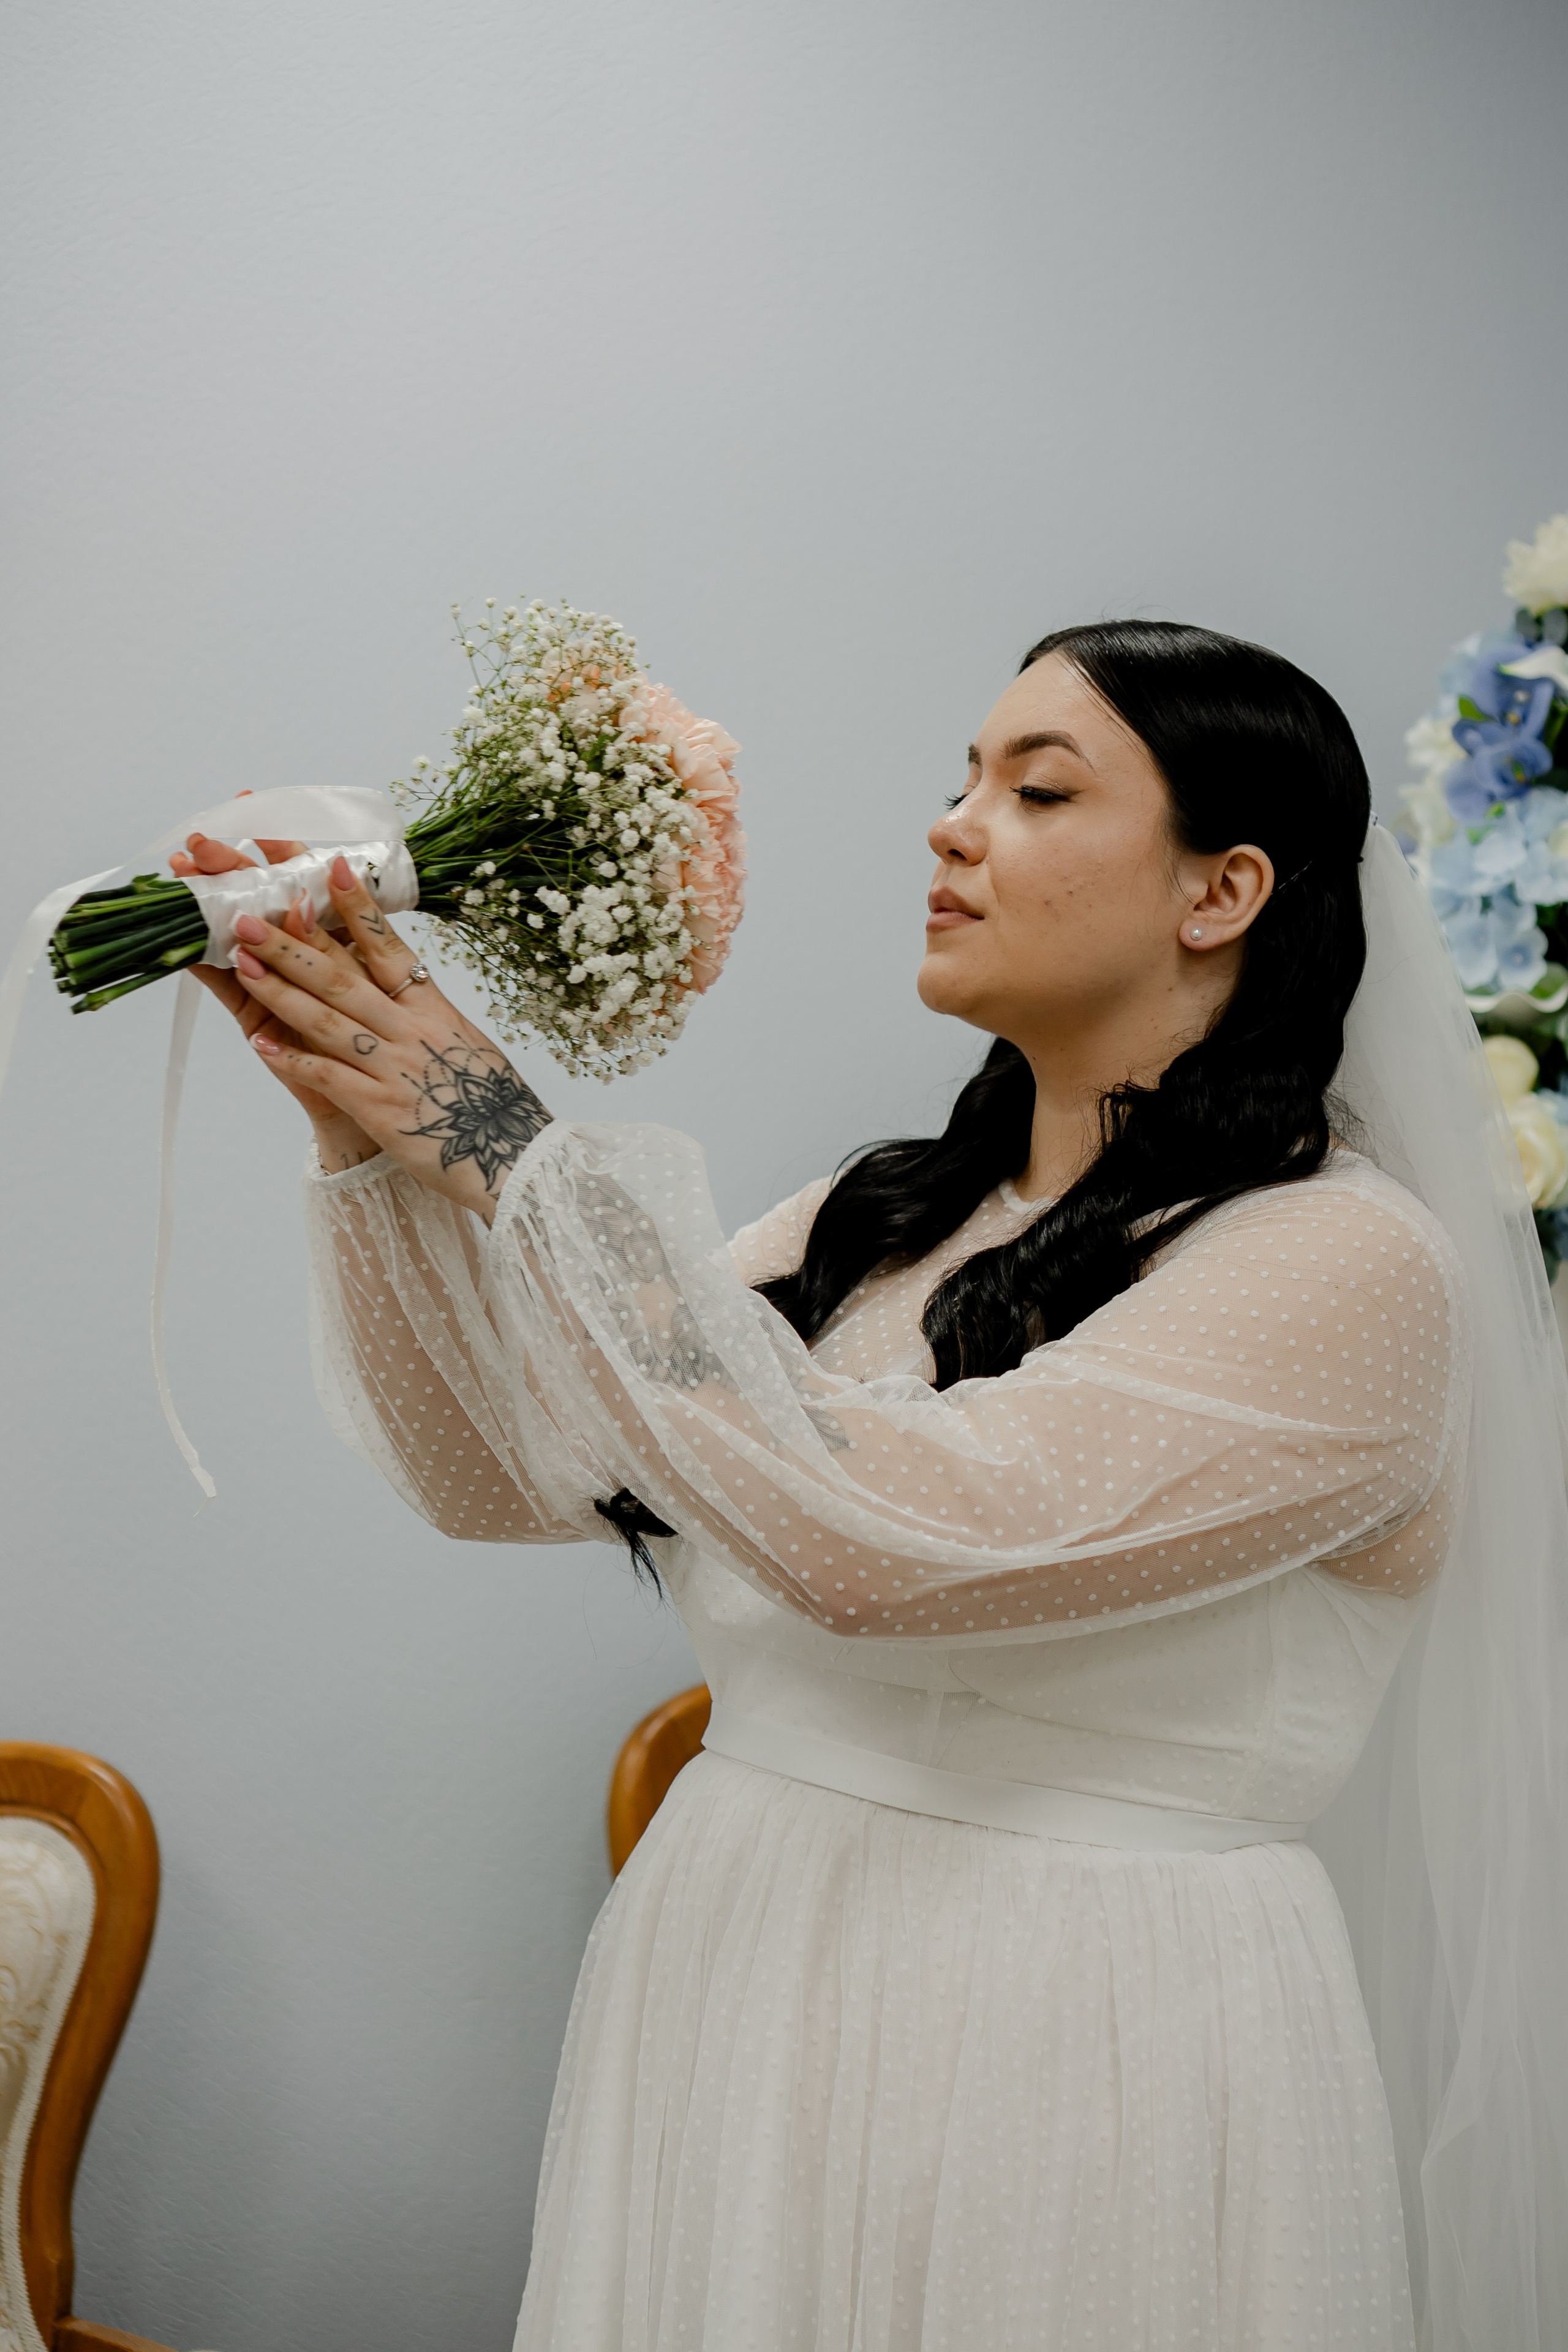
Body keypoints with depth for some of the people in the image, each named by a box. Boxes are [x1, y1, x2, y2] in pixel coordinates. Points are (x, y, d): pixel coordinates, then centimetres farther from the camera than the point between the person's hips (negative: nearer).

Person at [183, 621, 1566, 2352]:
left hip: (1074, 2062, -6)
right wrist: (367, 1130, -8)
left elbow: (892, 1536, -25)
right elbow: (495, 1469, 4)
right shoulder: (880, 1220, 9)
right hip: (729, 1999, 6)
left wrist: (514, 1156, -21)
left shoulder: (1349, 1263, -14)